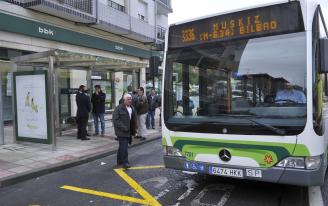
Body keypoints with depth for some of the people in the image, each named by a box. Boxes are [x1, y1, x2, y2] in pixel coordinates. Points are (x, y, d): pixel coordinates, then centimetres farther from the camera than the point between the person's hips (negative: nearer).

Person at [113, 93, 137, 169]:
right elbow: (115, 120, -16)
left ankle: (120, 161, 27)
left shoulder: (132, 108, 14)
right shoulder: (119, 108, -11)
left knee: (122, 146, 17)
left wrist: (134, 130, 11)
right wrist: (123, 128, -21)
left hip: (129, 132, 7)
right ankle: (124, 162, -1)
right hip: (122, 132, -7)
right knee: (123, 147, -8)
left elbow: (134, 119, 20)